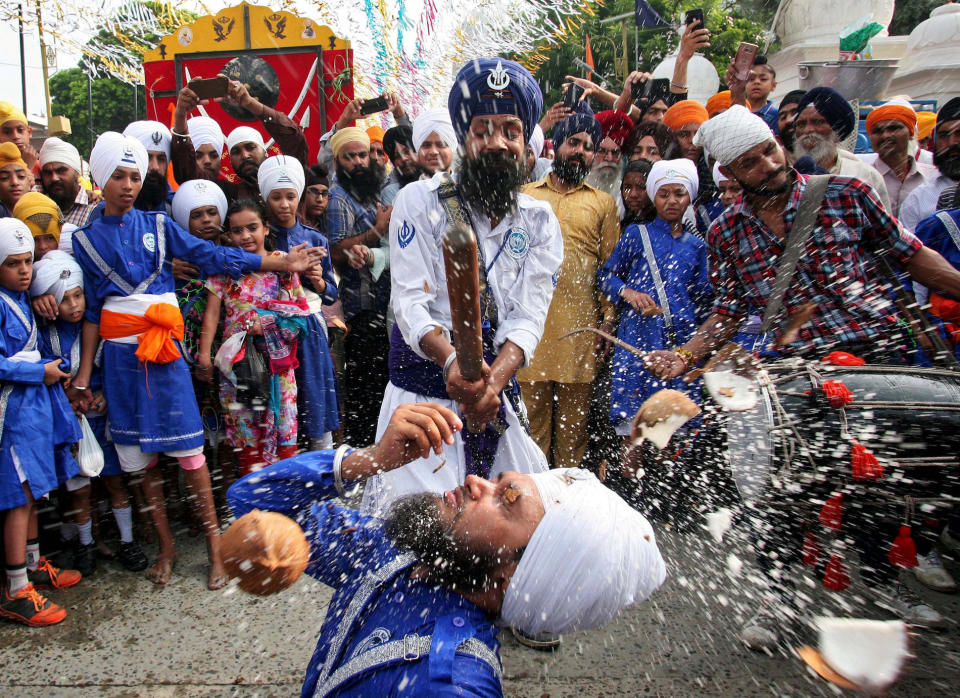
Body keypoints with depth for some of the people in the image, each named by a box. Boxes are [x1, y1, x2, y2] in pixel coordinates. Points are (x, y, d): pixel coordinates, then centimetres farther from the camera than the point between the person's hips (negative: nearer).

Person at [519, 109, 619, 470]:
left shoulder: (603, 203, 13)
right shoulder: (524, 196, 15)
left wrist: (608, 320, -2)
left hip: (581, 327, 0)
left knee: (574, 419, 5)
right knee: (534, 415, 5)